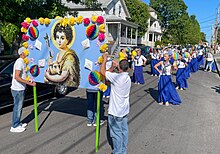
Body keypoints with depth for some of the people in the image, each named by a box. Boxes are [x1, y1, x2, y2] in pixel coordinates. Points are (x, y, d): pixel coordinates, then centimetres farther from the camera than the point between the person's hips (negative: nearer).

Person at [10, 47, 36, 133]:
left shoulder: (23, 62, 12)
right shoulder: (19, 62, -19)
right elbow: (16, 77, -27)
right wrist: (29, 83, -28)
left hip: (21, 88, 10)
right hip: (17, 89, -10)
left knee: (19, 107, 18)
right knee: (17, 107, 0)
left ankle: (17, 123, 31)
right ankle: (14, 127, 11)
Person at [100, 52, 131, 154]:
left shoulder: (116, 77, -23)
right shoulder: (128, 78, 3)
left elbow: (102, 71, -12)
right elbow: (108, 75, 13)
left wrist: (105, 59, -1)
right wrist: (113, 67, 5)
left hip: (115, 112, -8)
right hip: (124, 110, 8)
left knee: (116, 133, 5)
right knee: (124, 131, 17)